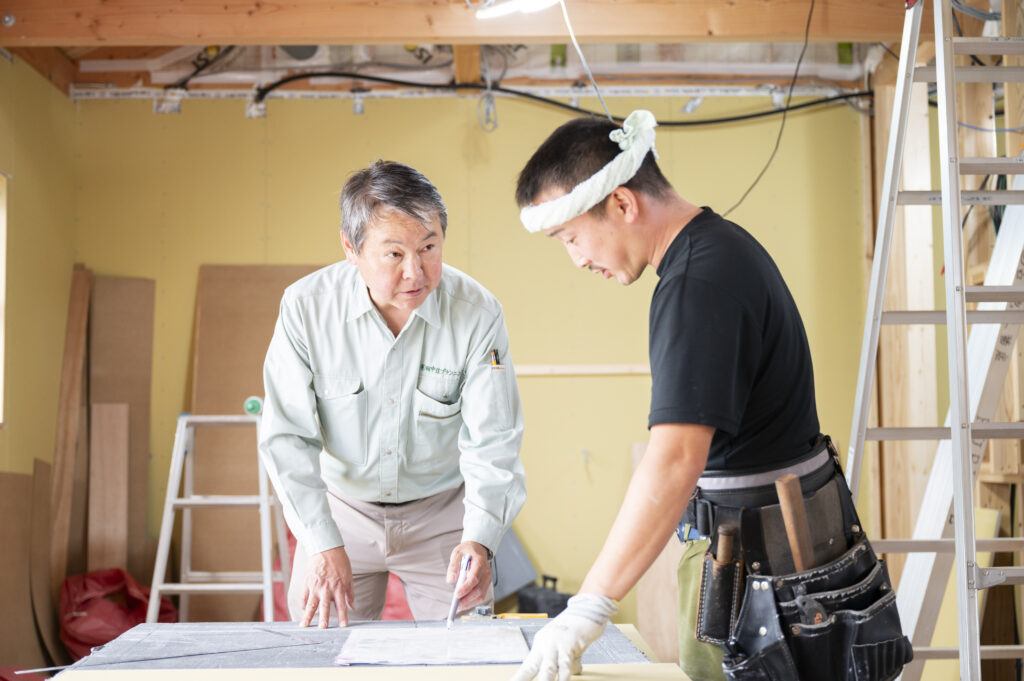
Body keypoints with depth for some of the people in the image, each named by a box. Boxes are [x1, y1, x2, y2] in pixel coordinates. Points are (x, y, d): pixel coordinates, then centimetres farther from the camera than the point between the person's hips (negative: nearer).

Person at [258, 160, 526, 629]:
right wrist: (323, 546, -24)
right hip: (340, 509, 0)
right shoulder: (305, 307, -18)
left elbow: (492, 445, -18)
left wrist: (479, 540, -35)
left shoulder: (478, 313, -19)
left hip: (442, 513, 0)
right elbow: (288, 437, -15)